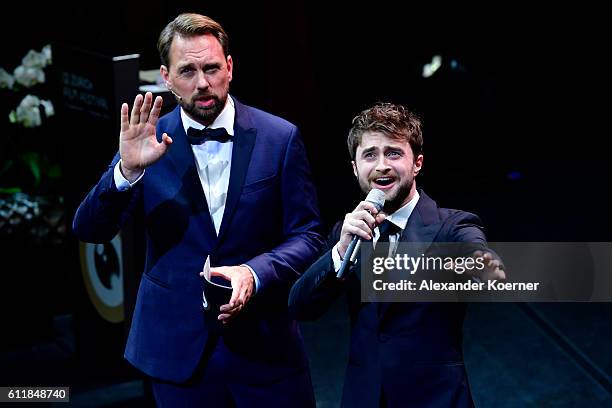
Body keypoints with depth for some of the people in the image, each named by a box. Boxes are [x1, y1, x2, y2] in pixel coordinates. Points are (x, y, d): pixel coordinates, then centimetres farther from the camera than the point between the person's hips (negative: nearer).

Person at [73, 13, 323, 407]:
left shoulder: (280, 137, -4)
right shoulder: (149, 142, -3)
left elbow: (306, 235, -1)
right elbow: (89, 230, -7)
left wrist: (254, 272, -20)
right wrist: (127, 170, -24)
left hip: (266, 346, 0)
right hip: (179, 350, 0)